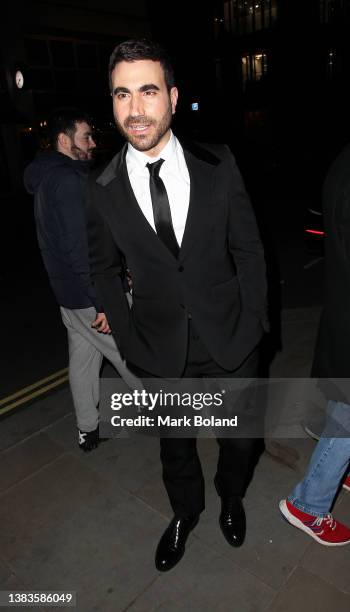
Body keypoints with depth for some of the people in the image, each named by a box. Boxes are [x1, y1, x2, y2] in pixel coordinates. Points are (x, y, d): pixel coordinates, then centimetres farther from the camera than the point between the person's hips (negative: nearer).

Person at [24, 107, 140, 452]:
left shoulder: (47, 178, 13)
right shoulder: (69, 180, -19)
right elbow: (80, 248, -26)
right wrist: (103, 302, -23)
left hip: (68, 293, 10)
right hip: (89, 294, -10)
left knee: (83, 357, 17)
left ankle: (87, 430, 31)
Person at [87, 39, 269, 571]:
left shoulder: (219, 166, -8)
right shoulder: (102, 189, -8)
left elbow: (248, 249, -1)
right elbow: (105, 269, 3)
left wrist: (252, 325, -4)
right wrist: (130, 341, -1)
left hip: (230, 341, 1)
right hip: (161, 352, 0)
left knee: (239, 437, 19)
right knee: (175, 444, 21)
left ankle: (231, 498, 54)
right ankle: (186, 511, 53)